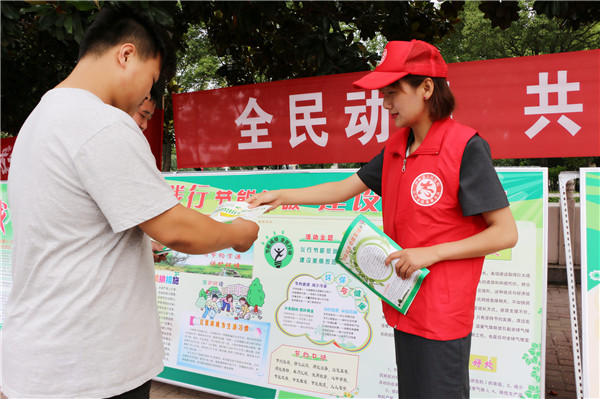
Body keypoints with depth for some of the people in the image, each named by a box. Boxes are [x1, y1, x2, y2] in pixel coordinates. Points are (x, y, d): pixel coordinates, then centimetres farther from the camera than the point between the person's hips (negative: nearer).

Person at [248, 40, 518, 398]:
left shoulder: (466, 147, -15)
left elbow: (505, 233, -14)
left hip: (442, 315, -7)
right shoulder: (397, 148, 7)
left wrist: (432, 253, -19)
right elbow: (344, 189, 13)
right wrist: (282, 196, 7)